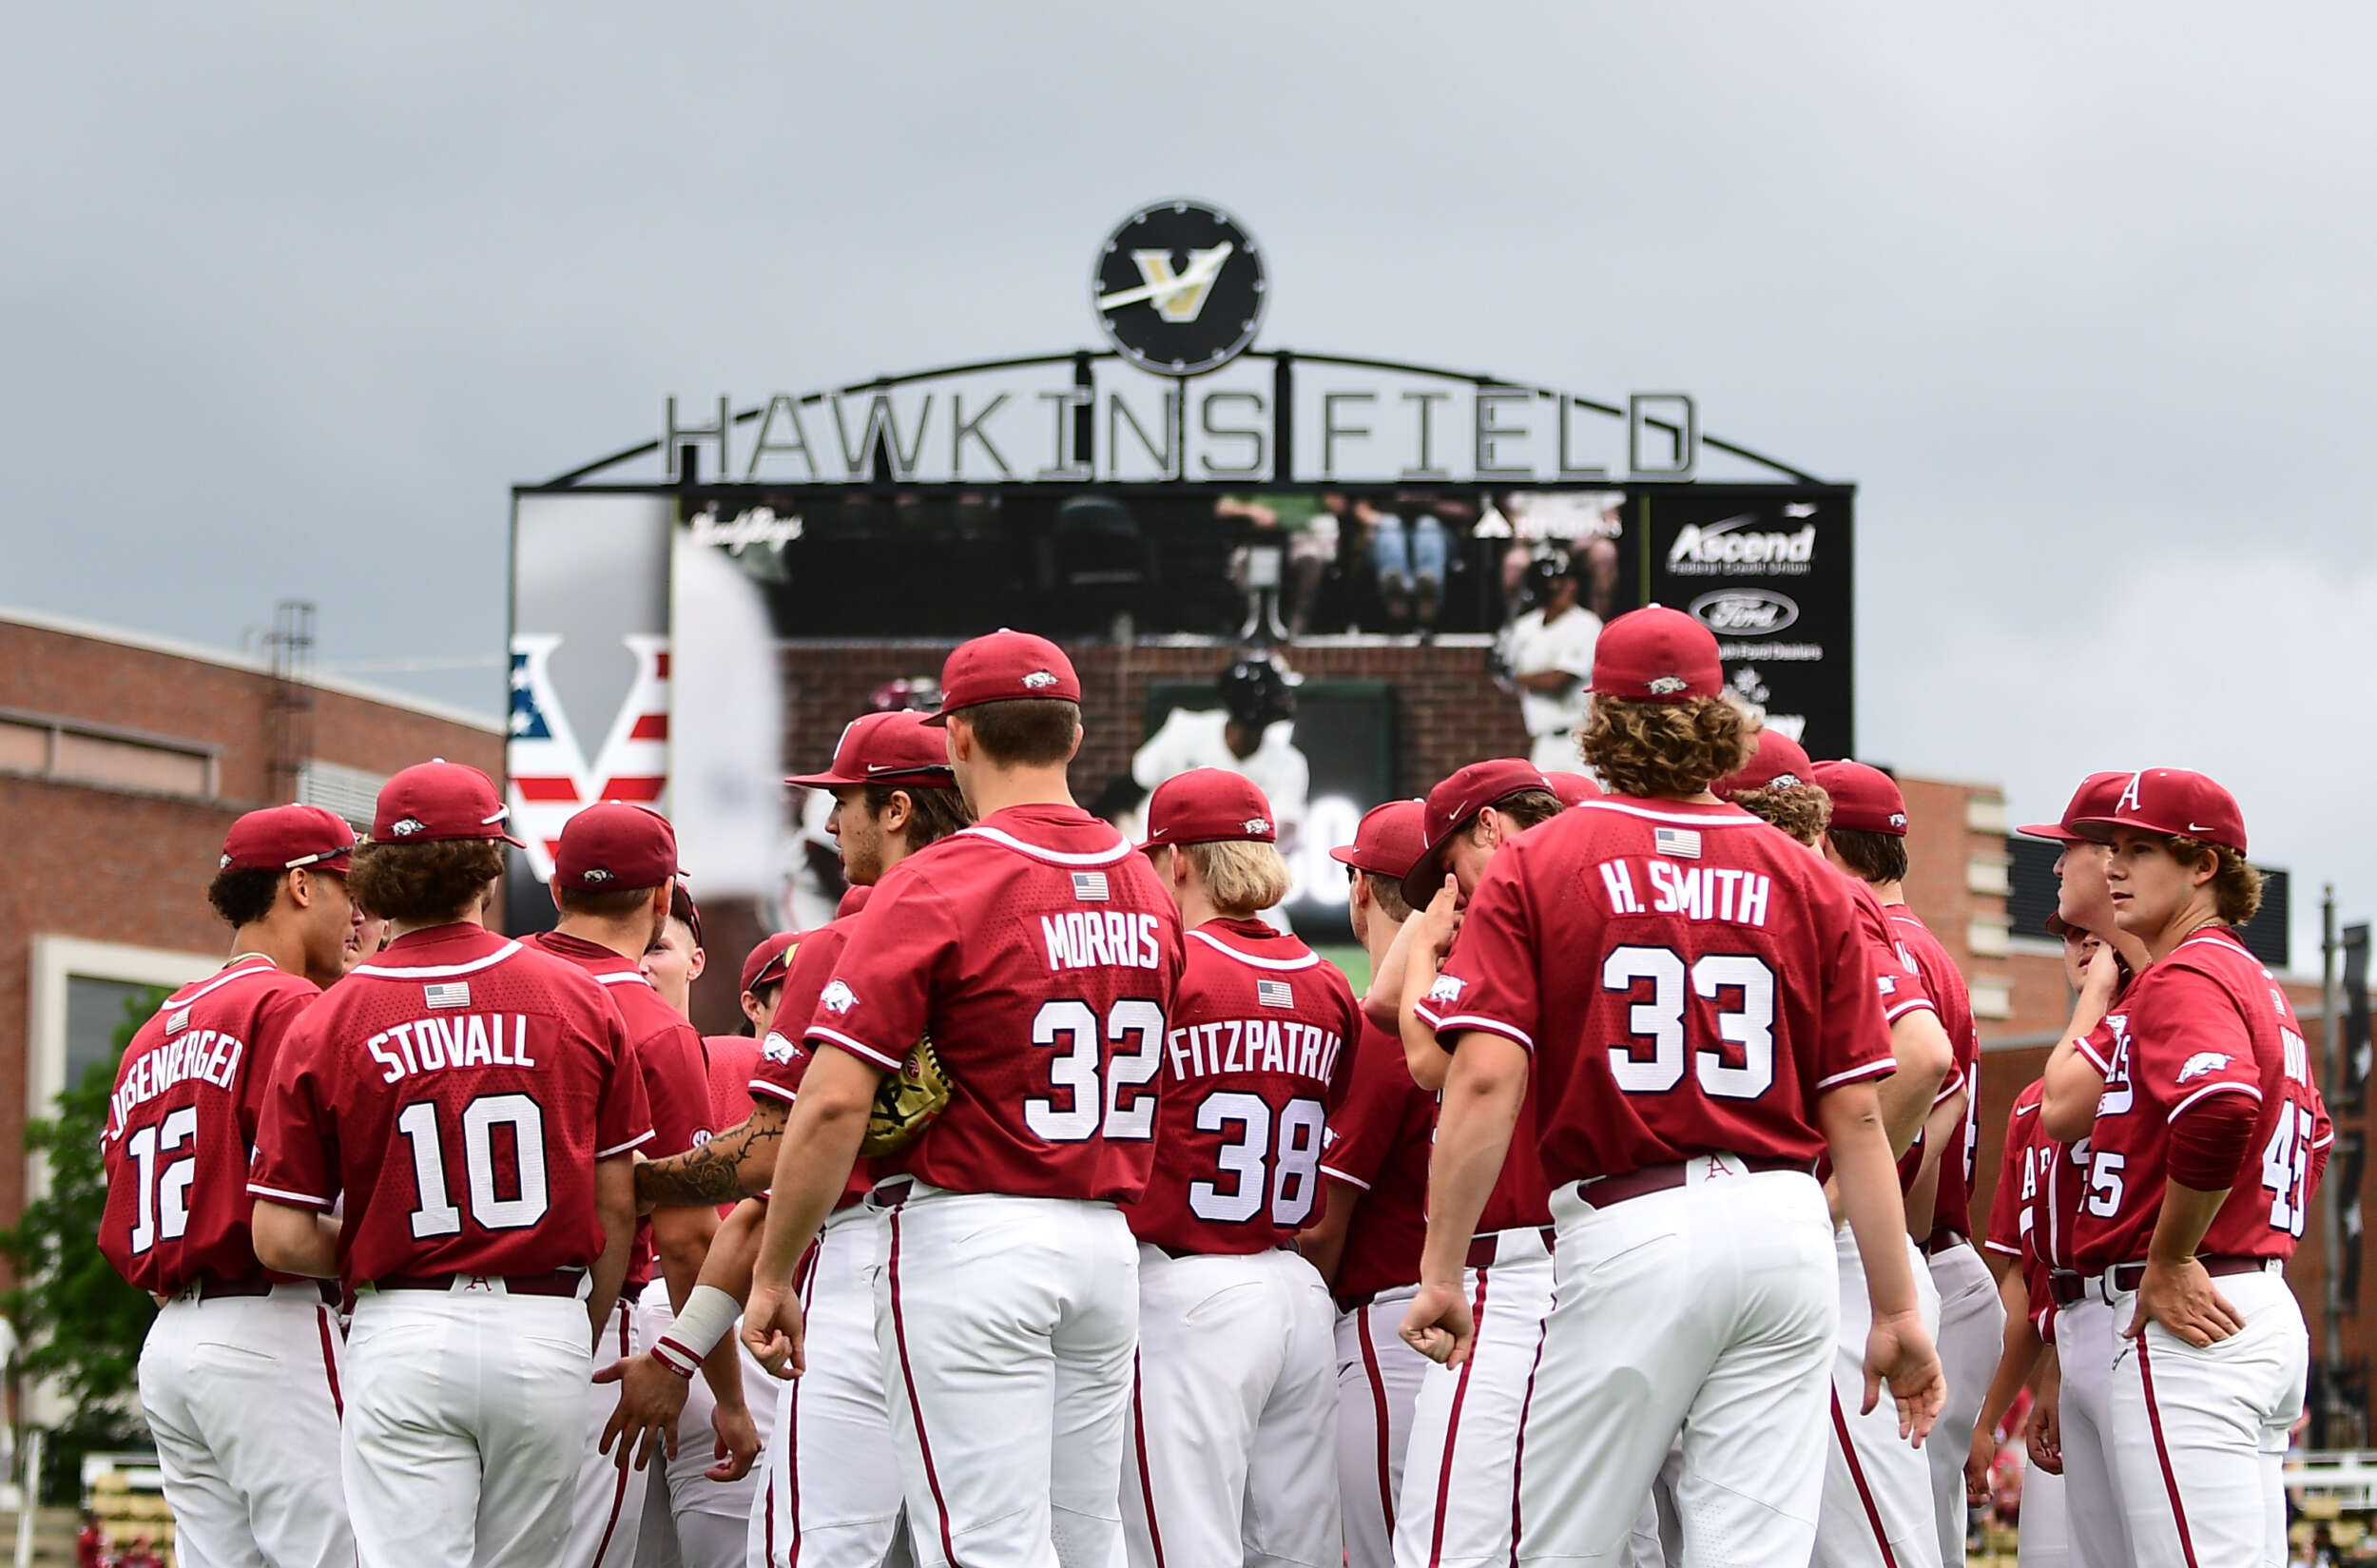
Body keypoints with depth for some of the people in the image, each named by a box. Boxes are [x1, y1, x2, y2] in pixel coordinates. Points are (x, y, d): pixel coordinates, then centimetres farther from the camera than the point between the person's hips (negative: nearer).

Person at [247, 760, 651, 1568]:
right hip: (547, 1331, 2)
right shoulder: (580, 1000, 2)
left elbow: (281, 1240, -3)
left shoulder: (325, 1025, -2)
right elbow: (615, 1206, 5)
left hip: (403, 1341, -1)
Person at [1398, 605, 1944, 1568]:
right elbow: (1855, 1113, 7)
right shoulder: (1807, 882, 10)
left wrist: (1440, 1271, -5)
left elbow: (1486, 1078, -8)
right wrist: (1896, 1309, 10)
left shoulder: (1533, 867, 2)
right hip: (1788, 1230, 3)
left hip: (1628, 1229, -3)